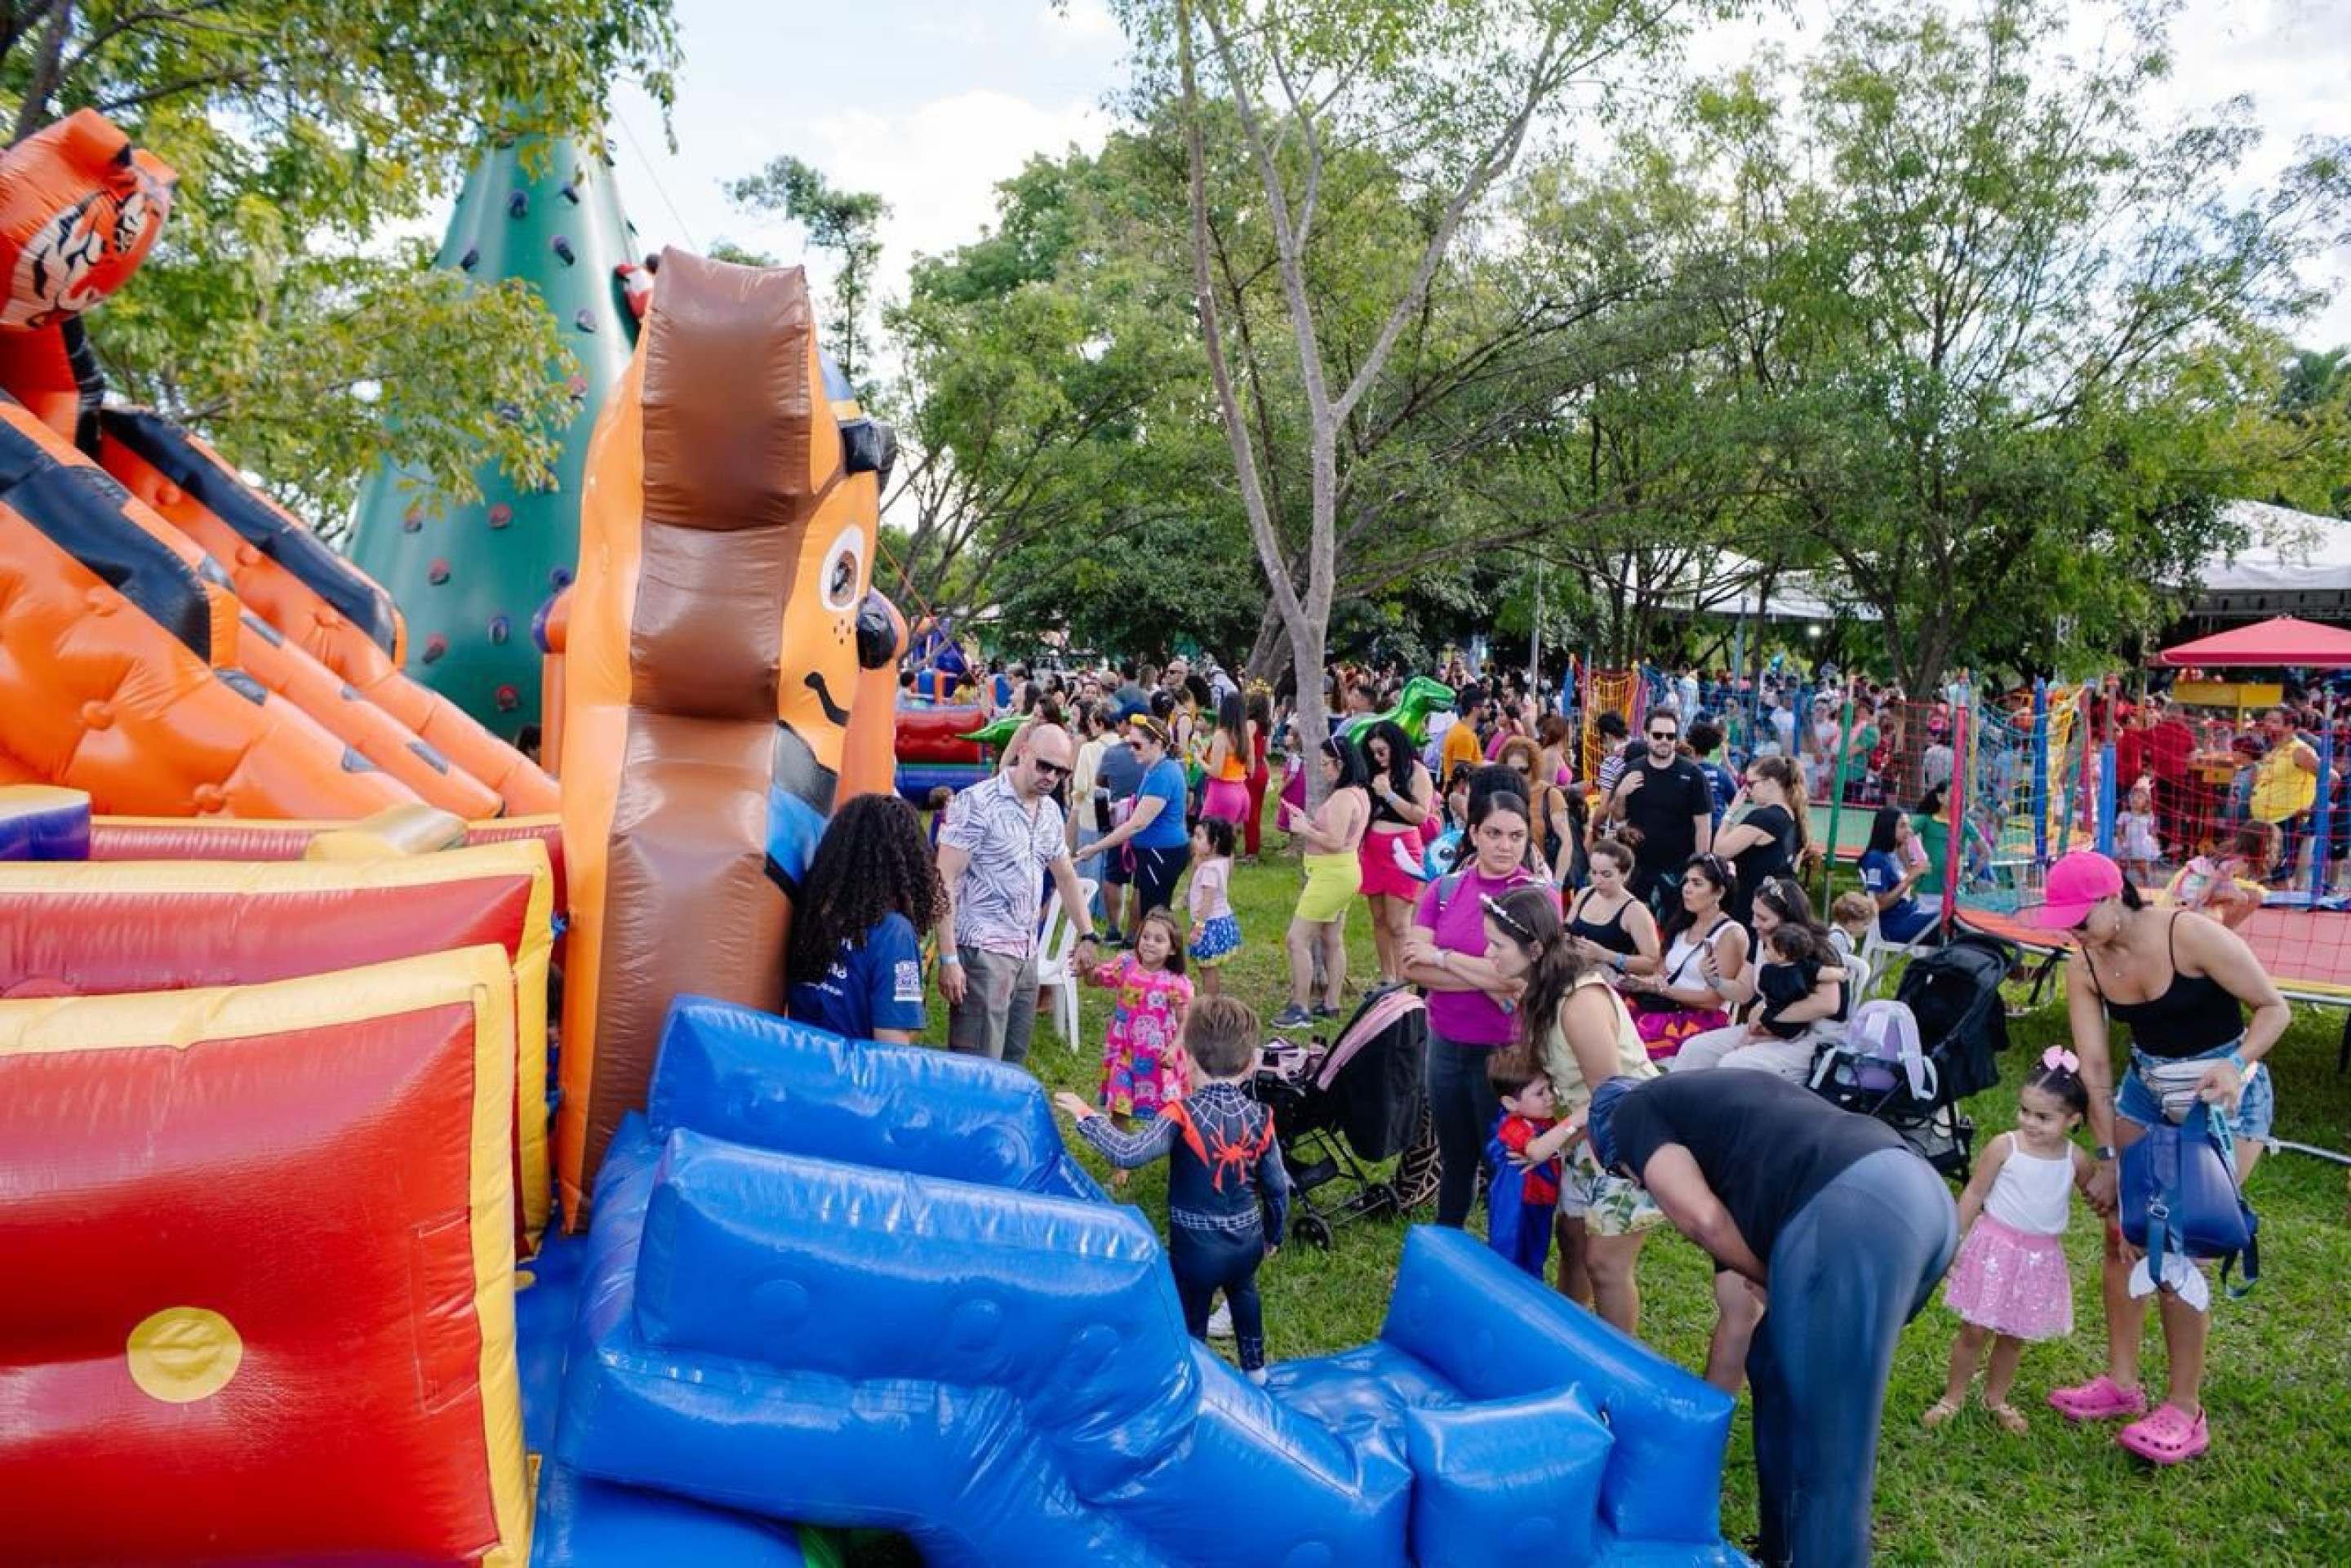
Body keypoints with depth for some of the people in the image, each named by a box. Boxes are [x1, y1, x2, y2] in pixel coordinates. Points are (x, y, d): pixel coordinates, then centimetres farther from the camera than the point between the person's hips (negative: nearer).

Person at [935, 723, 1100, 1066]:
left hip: (1027, 953, 7)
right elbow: (945, 881, -13)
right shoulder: (977, 802, -11)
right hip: (981, 951, -7)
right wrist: (948, 958, -19)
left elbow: (1065, 875, 24)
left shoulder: (1051, 811, 11)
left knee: (1013, 1063, 10)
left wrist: (1086, 935, 19)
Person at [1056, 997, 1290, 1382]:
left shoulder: (1183, 1116, -23)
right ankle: (1254, 1369, 53)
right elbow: (1277, 1186, 0)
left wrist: (1087, 1116, -21)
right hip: (1248, 1240, 6)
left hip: (1196, 1248, -6)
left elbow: (1127, 1154, -33)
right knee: (1243, 1293, 35)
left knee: (1190, 1321, 15)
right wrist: (1273, 1235, 17)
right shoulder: (1259, 1118, -8)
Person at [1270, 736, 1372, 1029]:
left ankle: (1299, 1010, -5)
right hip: (1344, 871, 11)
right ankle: (1331, 1005, 26)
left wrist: (1304, 829, -14)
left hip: (1331, 875, -11)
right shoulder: (1359, 793, 10)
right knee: (1332, 940, 17)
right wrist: (1310, 823, 3)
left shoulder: (1342, 797, -21)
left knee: (1298, 938, -7)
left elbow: (1334, 842, -26)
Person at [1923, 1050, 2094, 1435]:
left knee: (2015, 1336, 15)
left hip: (2041, 1258, 3)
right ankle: (1953, 1397, 21)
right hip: (1996, 1248, -3)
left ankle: (1996, 1398, 35)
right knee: (1975, 1330, 3)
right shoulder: (2004, 1147, -14)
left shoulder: (2076, 1159, -6)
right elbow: (1974, 1194, -6)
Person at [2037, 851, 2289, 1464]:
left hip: (2225, 1095, -6)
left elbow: (2274, 1009, -15)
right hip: (2147, 1090, 6)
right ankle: (2121, 1382, 20)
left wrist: (2236, 1064, -32)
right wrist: (2106, 1155, -11)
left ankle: (2185, 1412, 4)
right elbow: (2093, 1066, -9)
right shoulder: (2083, 965, -10)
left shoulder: (2191, 936, -26)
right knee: (2121, 1229, 5)